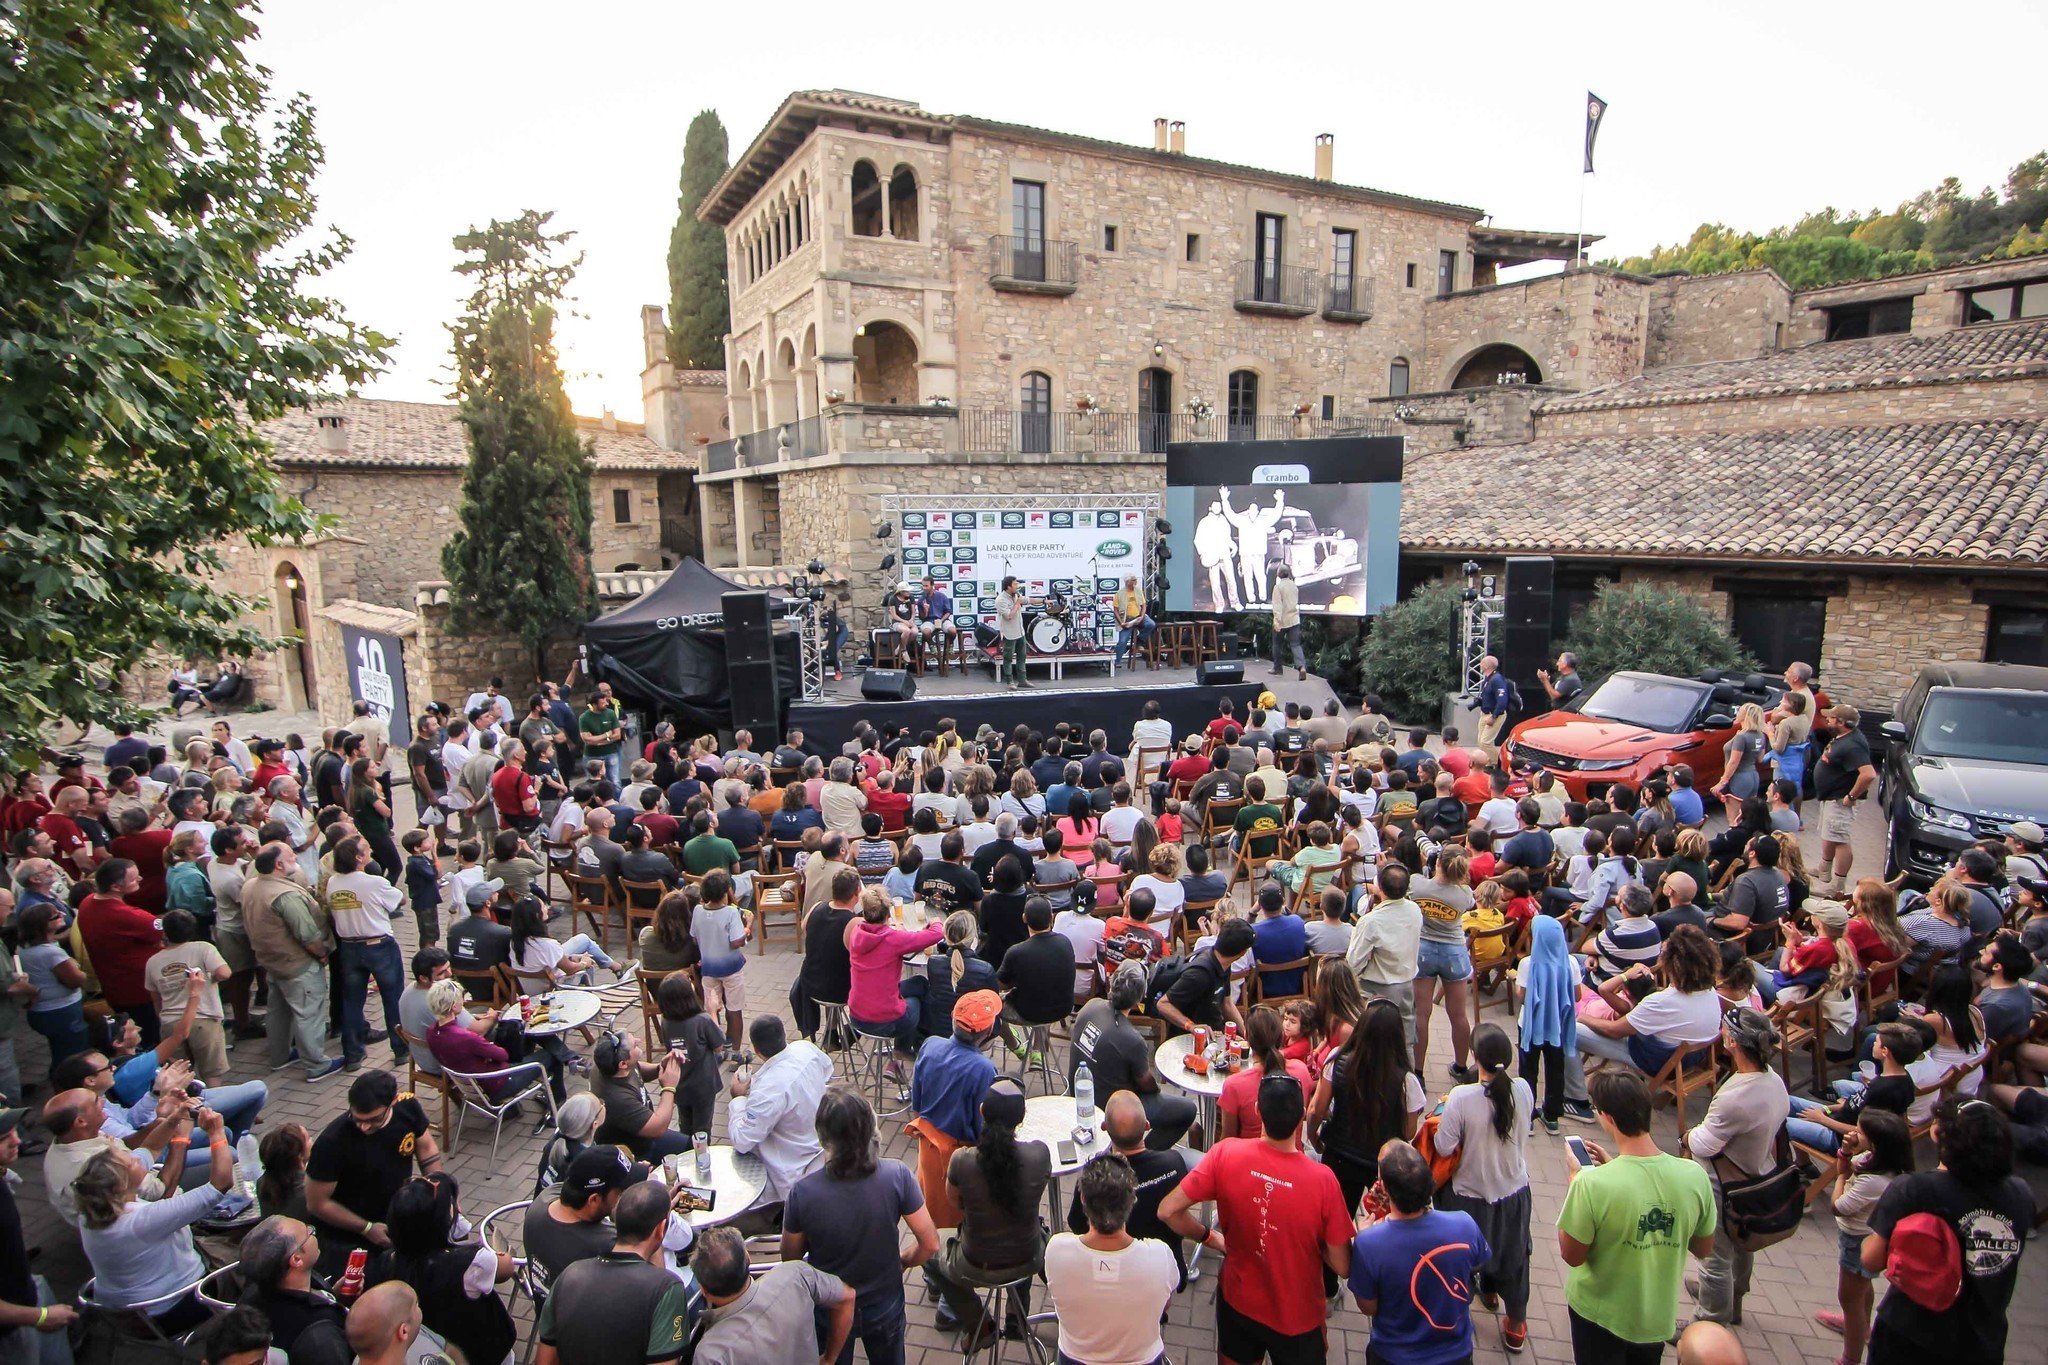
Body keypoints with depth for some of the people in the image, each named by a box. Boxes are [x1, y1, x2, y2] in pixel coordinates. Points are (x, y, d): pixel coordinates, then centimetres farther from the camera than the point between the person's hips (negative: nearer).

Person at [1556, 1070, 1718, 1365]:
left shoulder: (1592, 1184, -32)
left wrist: (1575, 1179, -9)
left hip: (1601, 1316, -4)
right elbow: (1703, 1249, 0)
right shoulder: (1695, 1175, -19)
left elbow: (1571, 1256, -17)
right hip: (1659, 1318, 4)